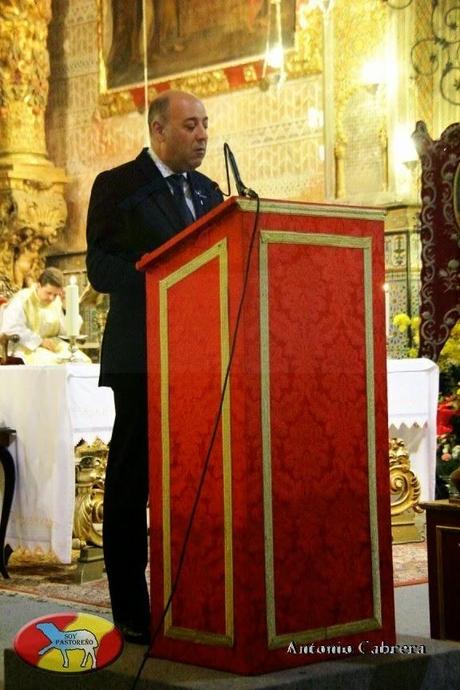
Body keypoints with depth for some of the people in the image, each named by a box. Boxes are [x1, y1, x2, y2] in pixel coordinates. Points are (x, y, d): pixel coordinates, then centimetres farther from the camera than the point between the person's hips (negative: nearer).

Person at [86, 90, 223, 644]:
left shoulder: (208, 192, 18)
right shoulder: (117, 186, 1)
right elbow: (101, 270, -8)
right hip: (143, 358, -5)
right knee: (130, 484, 0)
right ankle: (130, 610, 6)